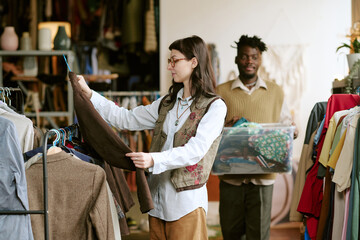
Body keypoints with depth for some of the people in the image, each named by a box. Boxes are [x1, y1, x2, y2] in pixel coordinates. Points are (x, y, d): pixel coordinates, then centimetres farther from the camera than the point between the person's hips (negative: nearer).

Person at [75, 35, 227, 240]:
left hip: (186, 201, -6)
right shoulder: (167, 103, 15)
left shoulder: (215, 106, -7)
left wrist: (154, 160, -30)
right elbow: (127, 119, 14)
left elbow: (196, 150, -18)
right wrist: (89, 94, 9)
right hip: (158, 198, 6)